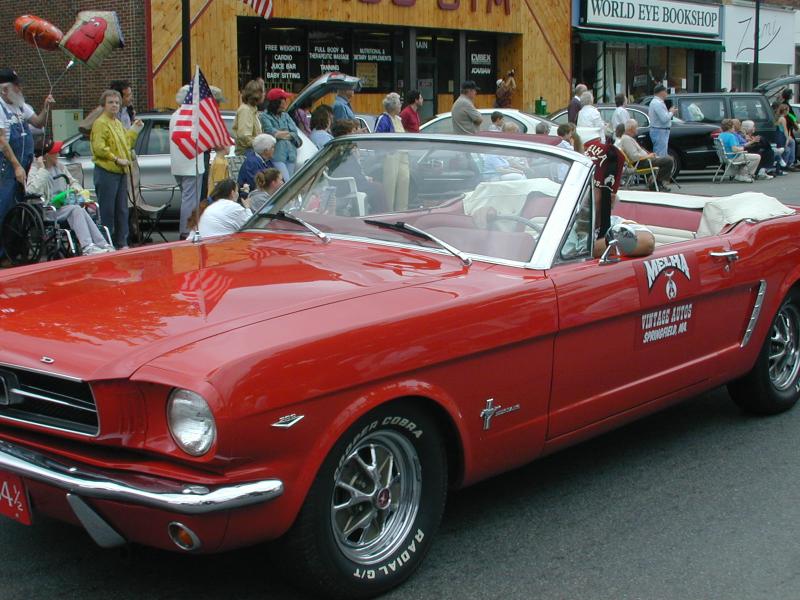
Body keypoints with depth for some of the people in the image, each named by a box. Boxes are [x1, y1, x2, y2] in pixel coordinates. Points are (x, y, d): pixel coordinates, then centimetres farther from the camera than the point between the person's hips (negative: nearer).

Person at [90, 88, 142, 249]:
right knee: (107, 211, -6)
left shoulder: (118, 124, 20)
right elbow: (99, 148, -18)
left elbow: (126, 144, 25)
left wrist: (134, 130, 16)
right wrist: (116, 159, -17)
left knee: (122, 210, 12)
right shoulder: (100, 123, -9)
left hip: (120, 172, 9)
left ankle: (121, 242, 18)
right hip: (106, 171, -9)